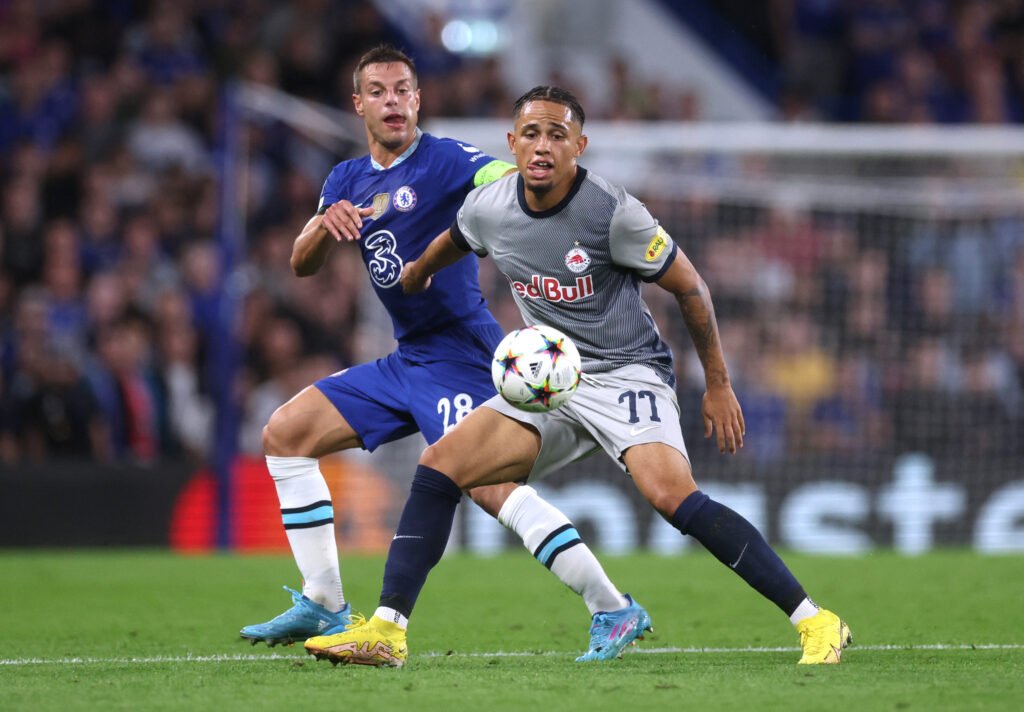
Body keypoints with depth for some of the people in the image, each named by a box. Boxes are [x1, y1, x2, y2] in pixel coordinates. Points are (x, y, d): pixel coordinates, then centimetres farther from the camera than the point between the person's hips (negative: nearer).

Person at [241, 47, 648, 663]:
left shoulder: (444, 160, -9)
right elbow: (302, 265, 7)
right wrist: (326, 224, -15)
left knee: (486, 482, -26)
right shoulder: (349, 181, 13)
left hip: (459, 352, -8)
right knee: (285, 434, 7)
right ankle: (324, 607, 10)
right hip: (407, 359, 8)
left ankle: (614, 609, -22)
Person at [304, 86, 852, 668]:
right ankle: (387, 631, -5)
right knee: (440, 466, -9)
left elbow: (690, 287, -6)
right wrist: (414, 277, 41)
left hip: (627, 375, -6)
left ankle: (815, 622, -23)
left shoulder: (614, 212, -18)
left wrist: (718, 384, -1)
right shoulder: (488, 209, -3)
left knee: (674, 496, -28)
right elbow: (450, 244, 24)